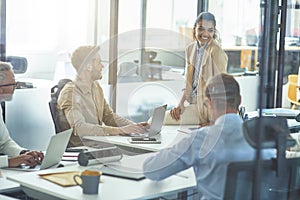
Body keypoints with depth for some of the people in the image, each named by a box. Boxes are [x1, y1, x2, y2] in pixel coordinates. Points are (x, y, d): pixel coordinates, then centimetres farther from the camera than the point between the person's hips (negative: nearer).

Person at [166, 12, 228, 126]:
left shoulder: (216, 51, -16)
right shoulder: (190, 49, 7)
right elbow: (188, 83, 12)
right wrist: (180, 104, -3)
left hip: (207, 106, -7)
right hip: (193, 103, 7)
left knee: (165, 119, -14)